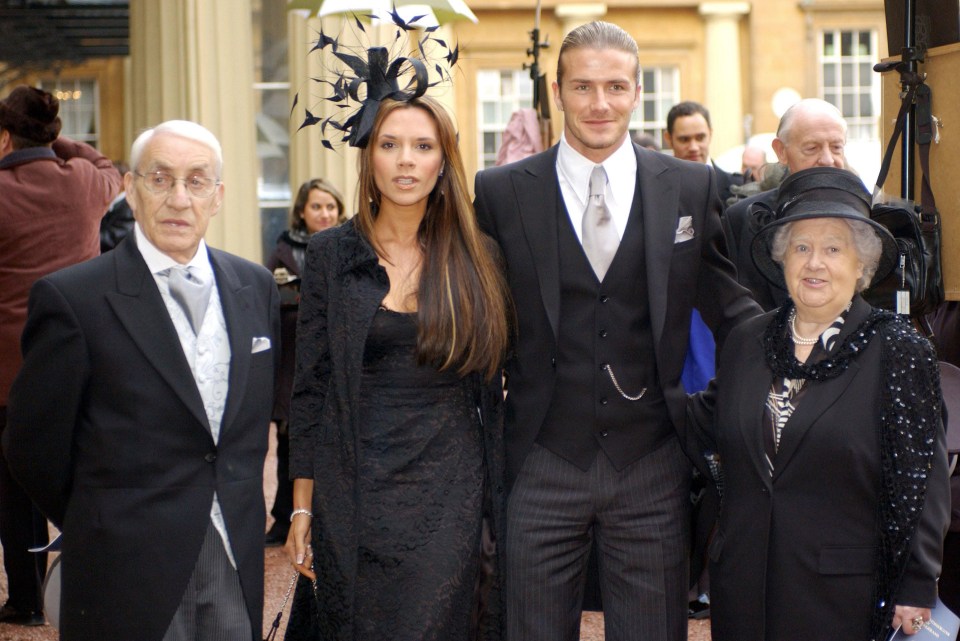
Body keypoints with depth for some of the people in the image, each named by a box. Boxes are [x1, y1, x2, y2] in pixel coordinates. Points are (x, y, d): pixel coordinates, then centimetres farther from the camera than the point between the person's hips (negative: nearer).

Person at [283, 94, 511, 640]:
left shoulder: (476, 257, 3)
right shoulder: (332, 253, 1)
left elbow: (491, 387, 7)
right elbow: (310, 387, 2)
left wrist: (496, 503, 3)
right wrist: (302, 508, -1)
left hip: (451, 493, 0)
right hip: (355, 492, 0)